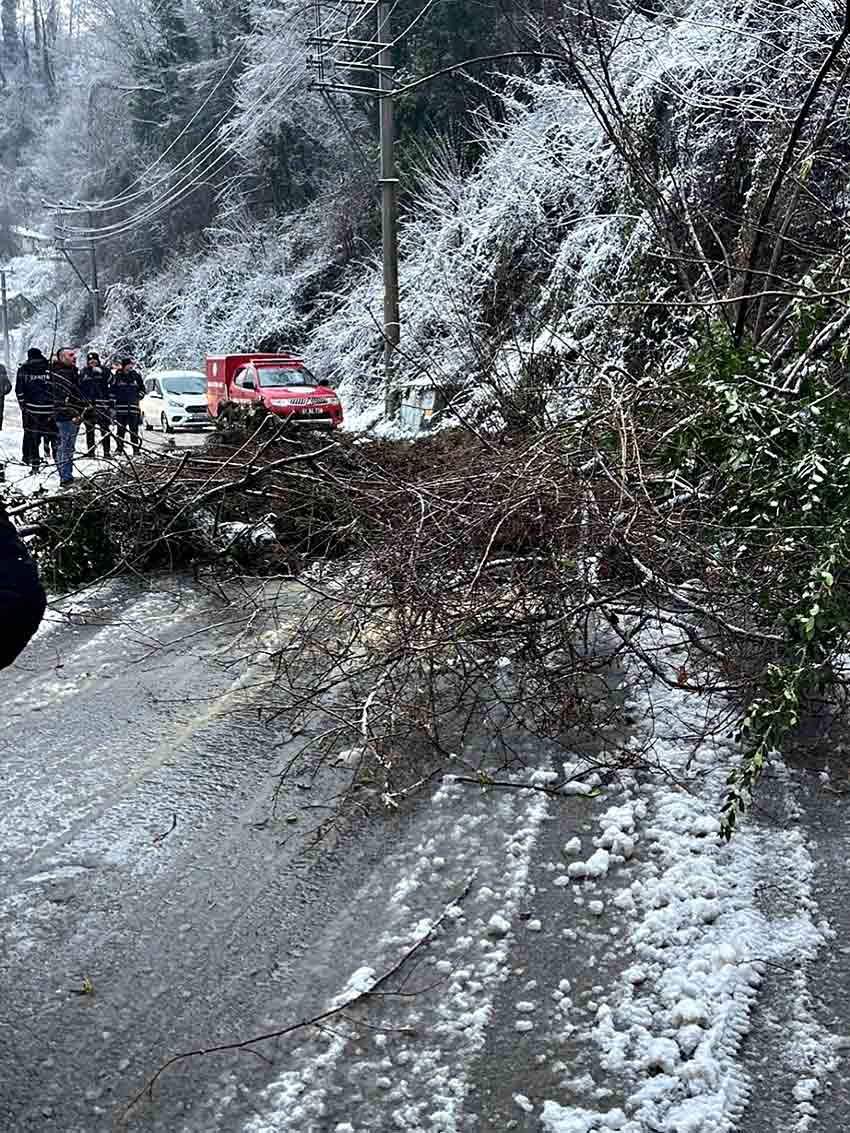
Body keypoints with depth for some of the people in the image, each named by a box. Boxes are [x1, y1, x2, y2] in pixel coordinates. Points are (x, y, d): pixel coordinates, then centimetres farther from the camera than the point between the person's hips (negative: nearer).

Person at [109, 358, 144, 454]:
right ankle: (119, 449, 5)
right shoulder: (116, 377, 4)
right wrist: (113, 403, -1)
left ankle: (136, 449, 8)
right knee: (120, 429, -1)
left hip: (134, 408, 2)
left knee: (134, 430, 4)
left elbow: (142, 388, 20)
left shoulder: (136, 376, 10)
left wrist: (139, 397, 7)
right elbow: (111, 390, 5)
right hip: (121, 408, -2)